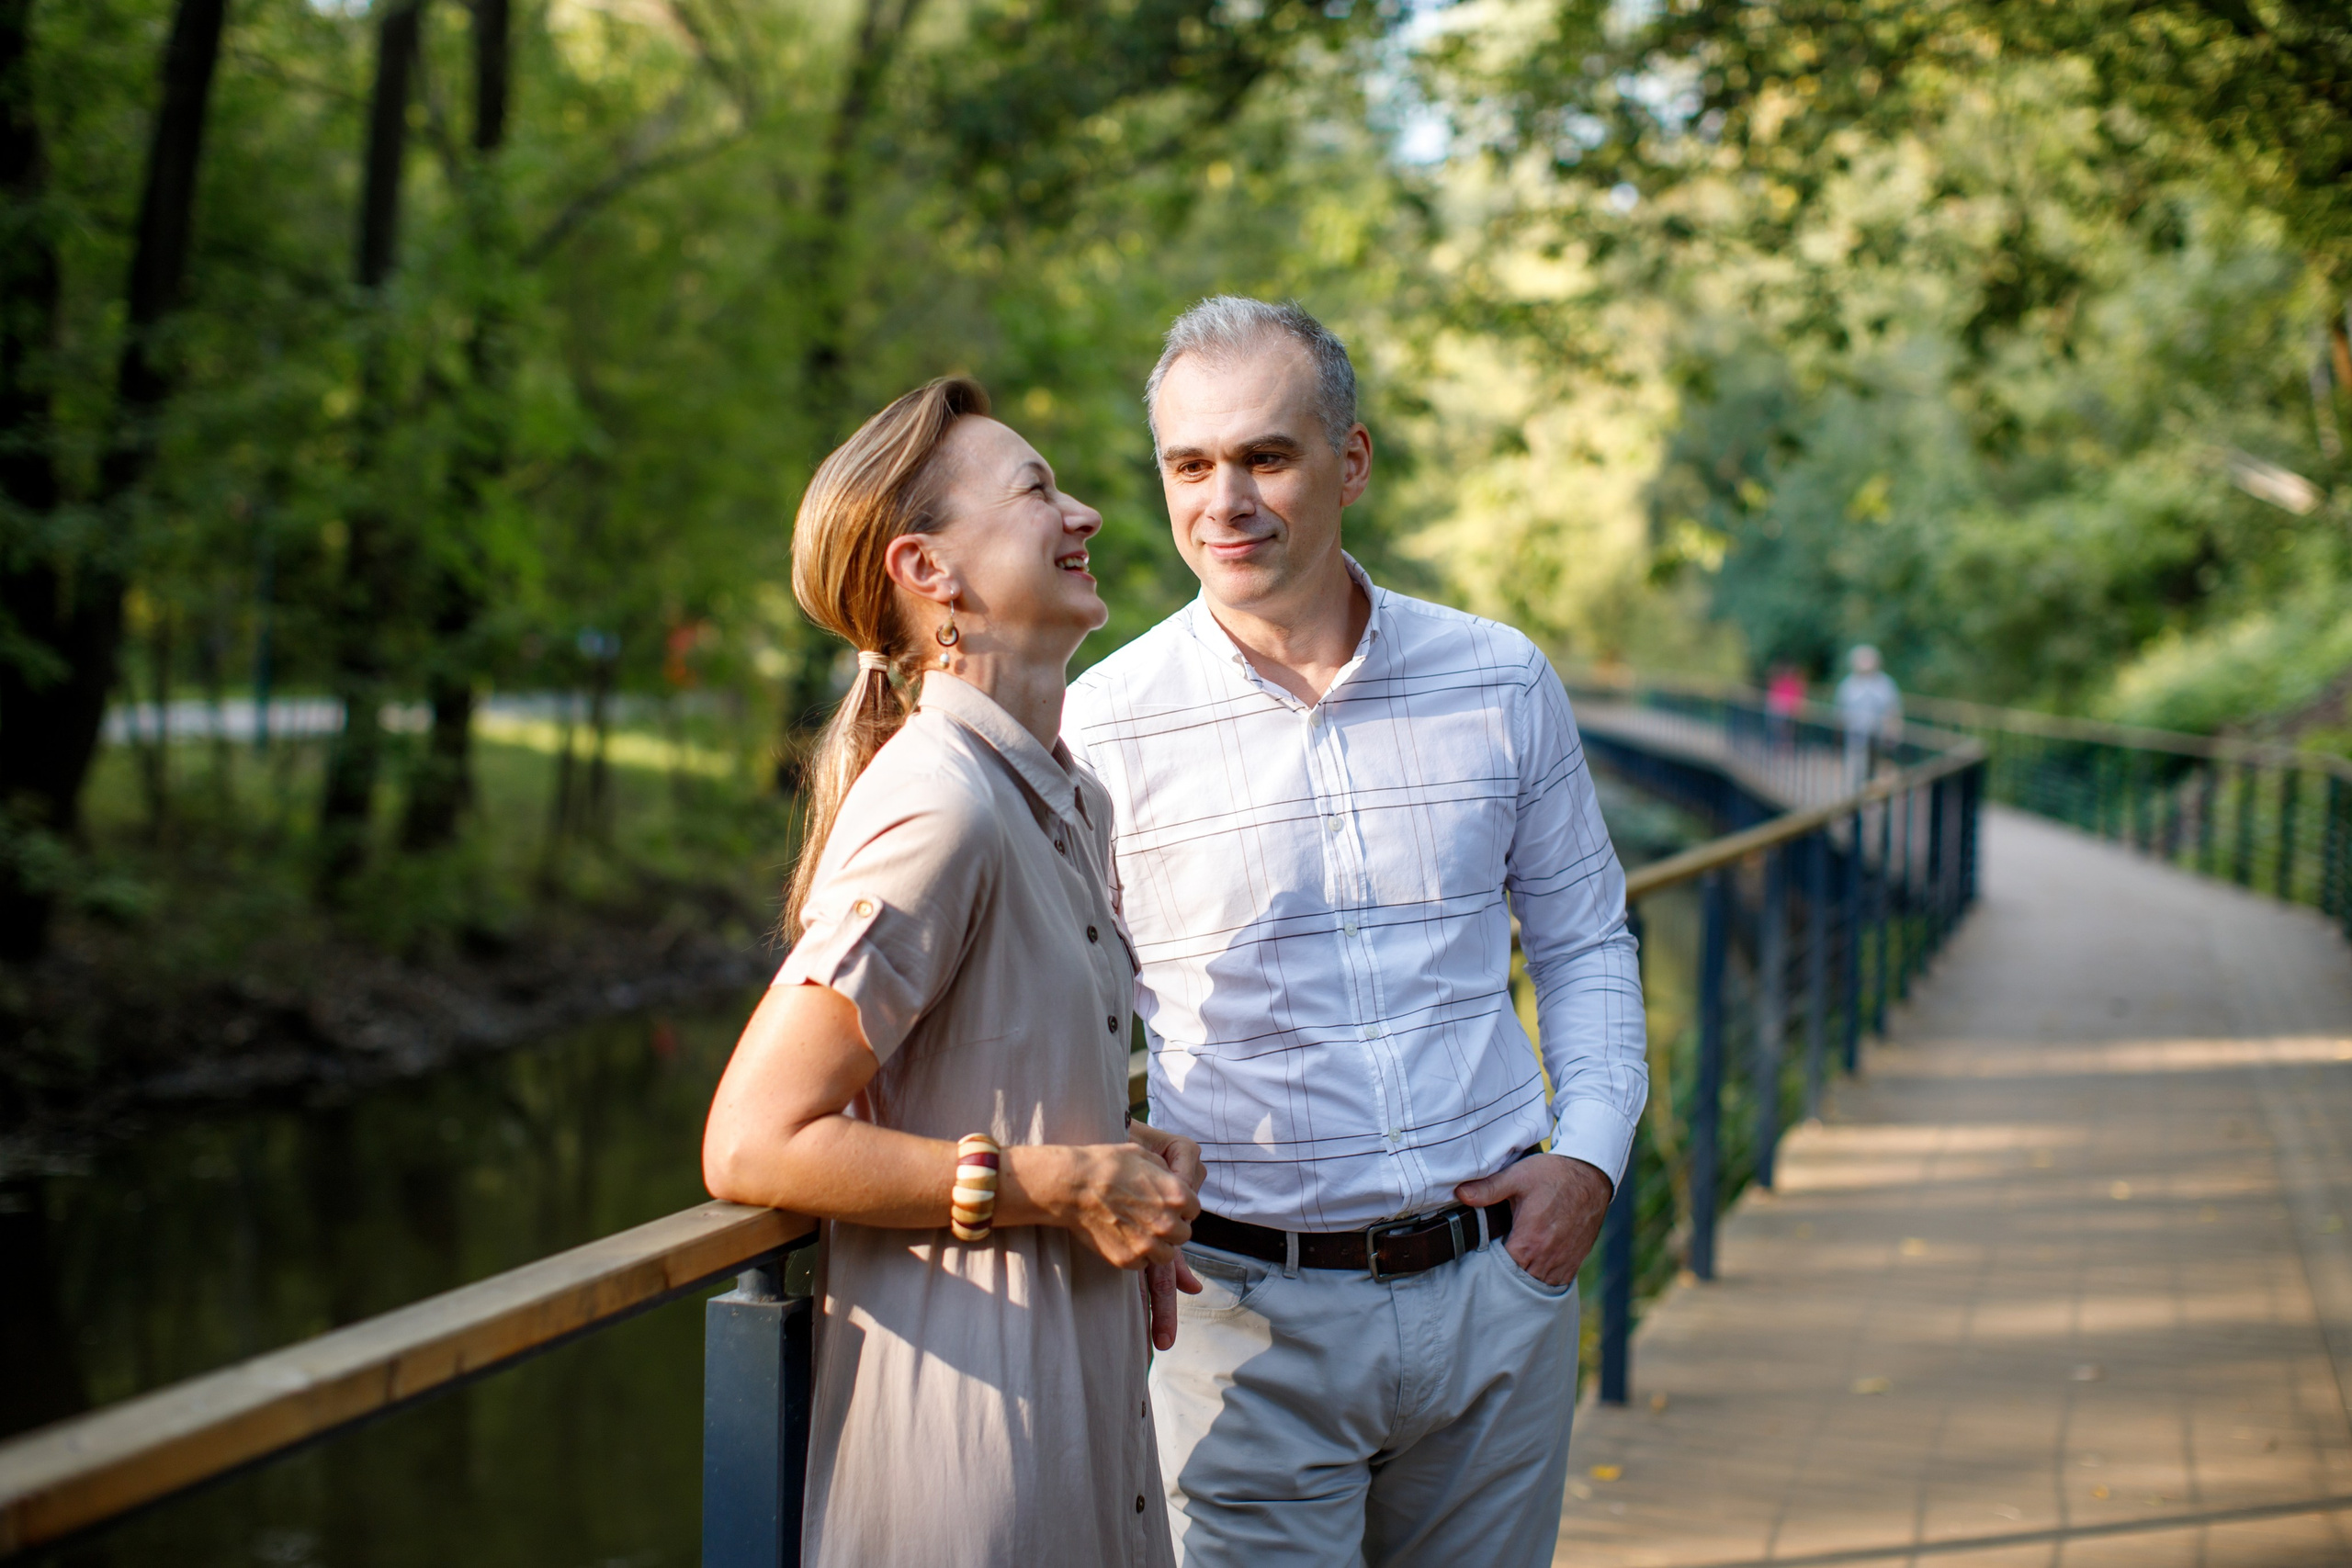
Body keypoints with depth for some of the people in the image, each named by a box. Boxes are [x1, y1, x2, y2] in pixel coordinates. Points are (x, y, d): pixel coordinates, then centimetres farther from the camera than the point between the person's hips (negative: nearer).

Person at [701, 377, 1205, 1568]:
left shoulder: (1071, 803, 11)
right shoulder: (936, 807, -19)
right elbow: (752, 1145, -21)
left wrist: (1127, 1164, 4)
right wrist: (1066, 1189, -17)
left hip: (1072, 1408, 9)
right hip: (970, 1439, -9)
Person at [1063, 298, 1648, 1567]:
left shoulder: (1501, 683, 3)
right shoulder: (1102, 725, -6)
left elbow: (1582, 940, 14)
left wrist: (1590, 1153, 1)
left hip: (1497, 1289, 3)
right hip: (1247, 1315, -3)